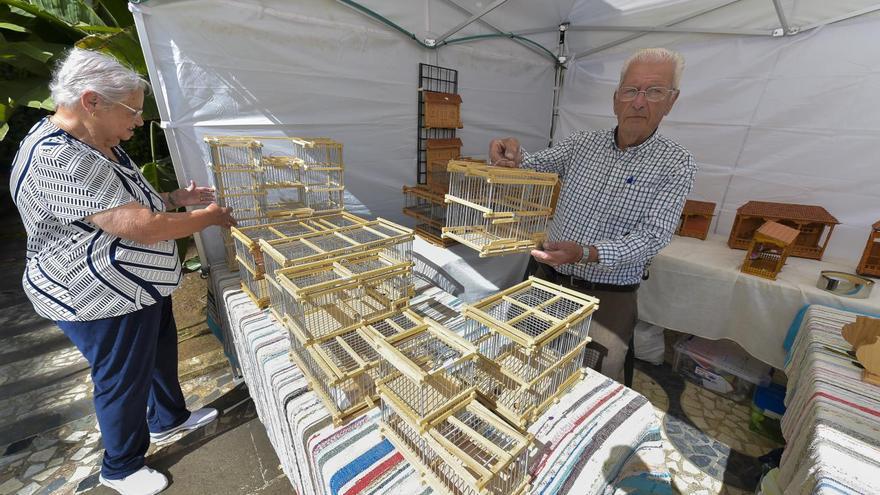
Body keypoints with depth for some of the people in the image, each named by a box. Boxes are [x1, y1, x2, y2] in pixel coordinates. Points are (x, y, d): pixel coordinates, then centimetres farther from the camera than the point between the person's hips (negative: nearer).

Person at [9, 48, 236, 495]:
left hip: (139, 286, 10)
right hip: (102, 300, -9)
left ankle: (167, 419, 49)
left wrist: (173, 198, 2)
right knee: (123, 380, 10)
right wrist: (209, 217, -20)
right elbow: (141, 226, -33)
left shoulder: (95, 144, 5)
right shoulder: (57, 159, -27)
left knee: (161, 352, 24)